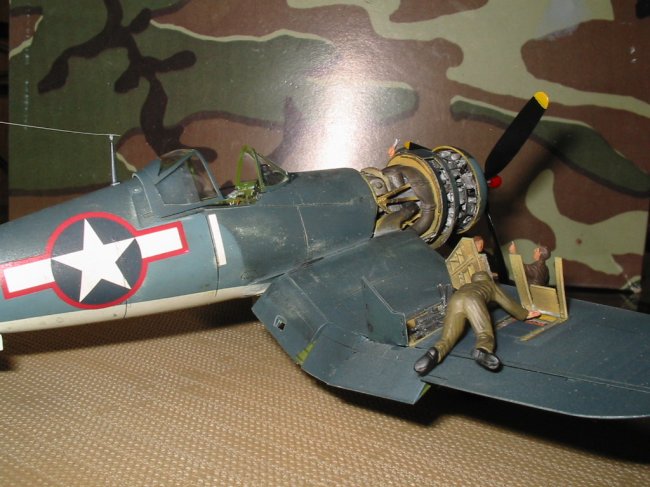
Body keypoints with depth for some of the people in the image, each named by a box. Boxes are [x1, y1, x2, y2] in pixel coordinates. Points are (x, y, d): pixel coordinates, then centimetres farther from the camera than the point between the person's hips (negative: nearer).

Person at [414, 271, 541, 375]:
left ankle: (436, 352, -42)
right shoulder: (490, 284, 41)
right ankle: (482, 351, -48)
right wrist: (525, 314, 58)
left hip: (454, 300, 3)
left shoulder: (465, 286, 47)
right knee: (485, 334, -12)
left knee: (448, 337, -8)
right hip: (473, 300, -3)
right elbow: (508, 303, 43)